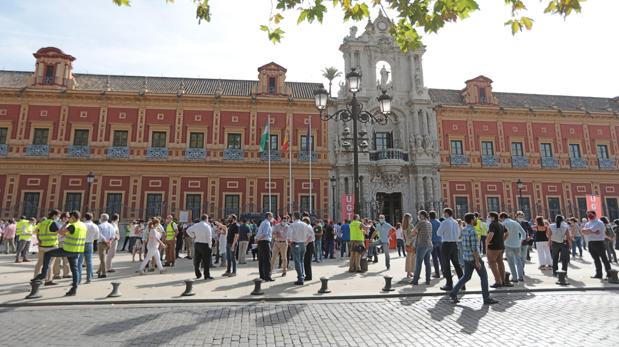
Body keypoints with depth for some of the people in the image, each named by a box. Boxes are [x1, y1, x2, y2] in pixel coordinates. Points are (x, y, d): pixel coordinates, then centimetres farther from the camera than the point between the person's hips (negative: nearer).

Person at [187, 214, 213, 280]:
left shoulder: (196, 225, 5)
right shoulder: (207, 226, -10)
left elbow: (188, 230, 5)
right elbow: (209, 237, -13)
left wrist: (193, 236, 6)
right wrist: (209, 245, -5)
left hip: (196, 243, 5)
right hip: (204, 244, -5)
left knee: (197, 260, 13)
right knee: (206, 261, 2)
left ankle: (198, 275, 20)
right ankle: (207, 275, 5)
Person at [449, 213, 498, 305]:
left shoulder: (464, 230, 9)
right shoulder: (472, 231, -20)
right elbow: (474, 248, -23)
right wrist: (477, 261, -20)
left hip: (466, 257, 8)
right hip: (474, 257, -8)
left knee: (466, 277, 13)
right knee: (484, 276, 6)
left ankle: (453, 293, 6)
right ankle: (486, 298, 13)